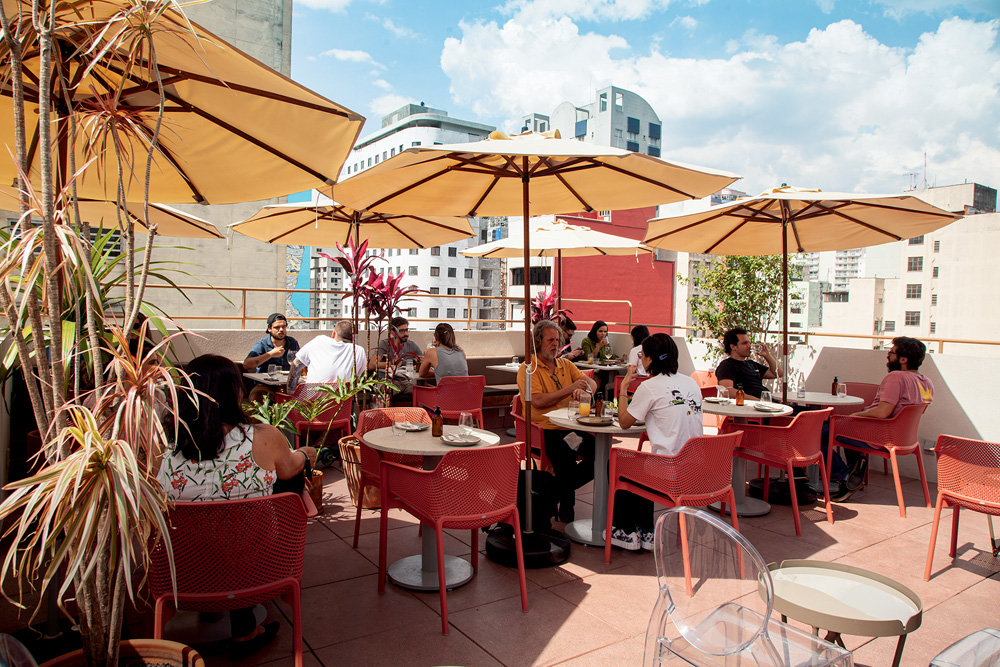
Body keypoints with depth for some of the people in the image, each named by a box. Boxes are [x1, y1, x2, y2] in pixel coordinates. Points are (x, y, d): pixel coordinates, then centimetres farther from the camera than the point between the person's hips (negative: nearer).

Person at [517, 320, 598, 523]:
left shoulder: (566, 365, 18)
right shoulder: (528, 369, -2)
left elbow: (591, 383, 8)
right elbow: (538, 401, -16)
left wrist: (584, 390, -17)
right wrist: (569, 389, -15)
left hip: (570, 427, 6)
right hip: (544, 429, -6)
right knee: (566, 456, -32)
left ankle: (560, 489, 7)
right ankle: (565, 505, -5)